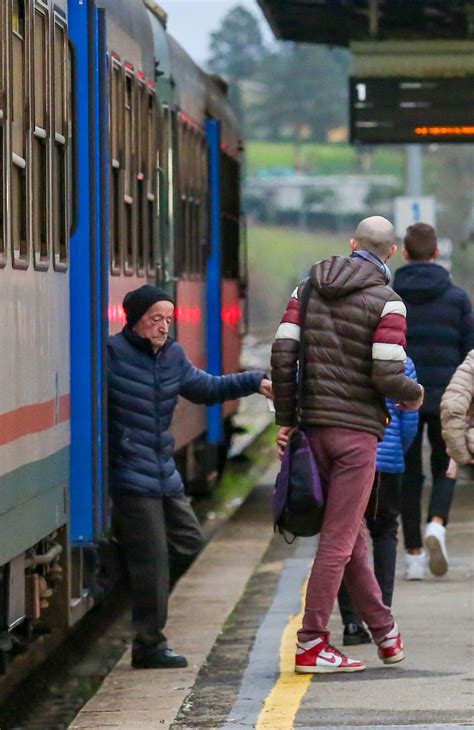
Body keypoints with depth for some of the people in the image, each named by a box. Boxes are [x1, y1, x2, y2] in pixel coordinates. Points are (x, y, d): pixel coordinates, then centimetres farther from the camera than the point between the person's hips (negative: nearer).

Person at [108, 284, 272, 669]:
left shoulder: (172, 355, 11)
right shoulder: (111, 354, -13)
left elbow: (206, 388, 22)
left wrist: (254, 382, 14)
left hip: (165, 474, 8)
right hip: (131, 476, -8)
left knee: (188, 540, 16)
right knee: (152, 558, -4)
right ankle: (149, 646, 6)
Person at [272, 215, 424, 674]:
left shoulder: (308, 288, 8)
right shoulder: (385, 302, -8)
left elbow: (282, 355, 2)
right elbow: (388, 376, -15)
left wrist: (285, 420, 7)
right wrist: (415, 395, 6)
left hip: (314, 425, 6)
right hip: (356, 430, -6)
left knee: (350, 533, 16)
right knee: (338, 540, -2)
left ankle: (384, 632, 26)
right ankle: (311, 645, -3)